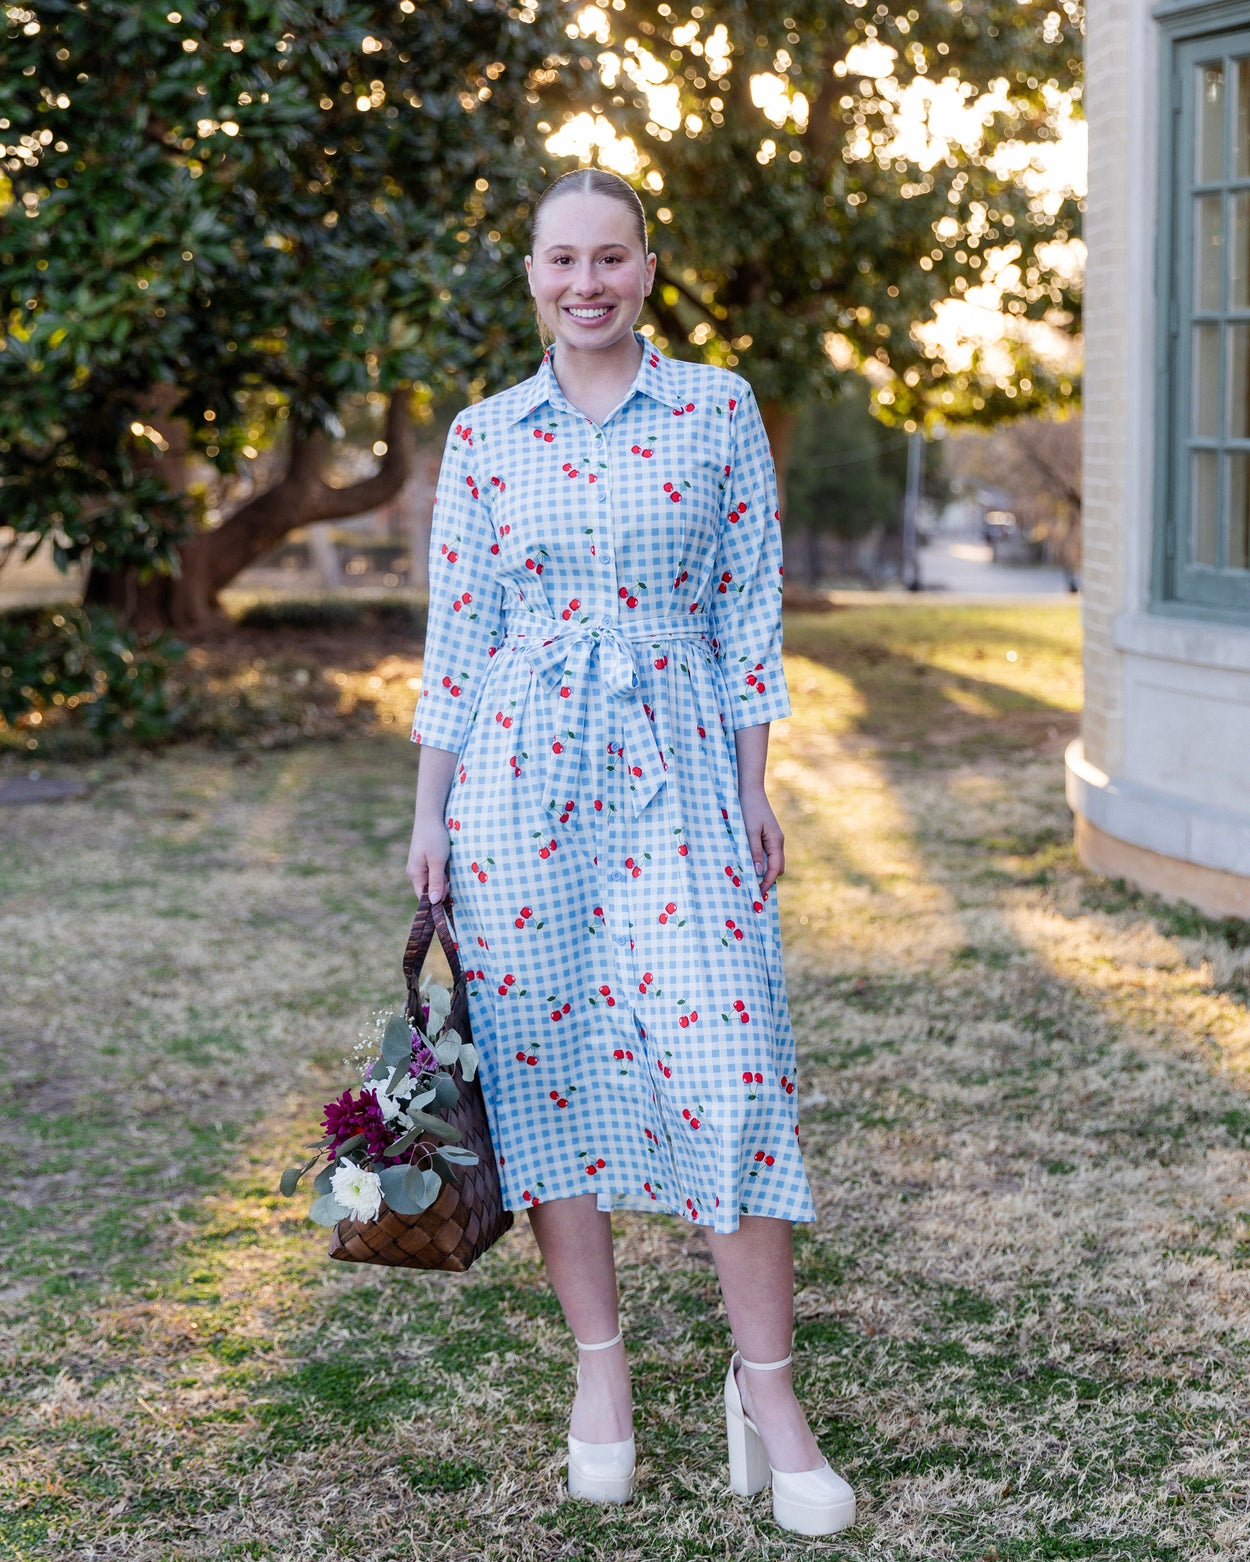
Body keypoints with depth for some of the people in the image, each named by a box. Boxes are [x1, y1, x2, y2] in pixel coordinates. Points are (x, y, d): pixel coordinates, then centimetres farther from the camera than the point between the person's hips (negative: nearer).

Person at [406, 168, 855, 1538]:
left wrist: (757, 790, 1)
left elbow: (750, 607, 5)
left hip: (676, 770, -1)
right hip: (520, 774, 2)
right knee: (546, 1057, 3)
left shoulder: (717, 409, 4)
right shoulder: (485, 435, 7)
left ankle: (766, 1386, 4)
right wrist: (429, 814, 7)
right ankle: (598, 1361, 18)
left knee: (727, 1061, -8)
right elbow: (455, 635, 9)